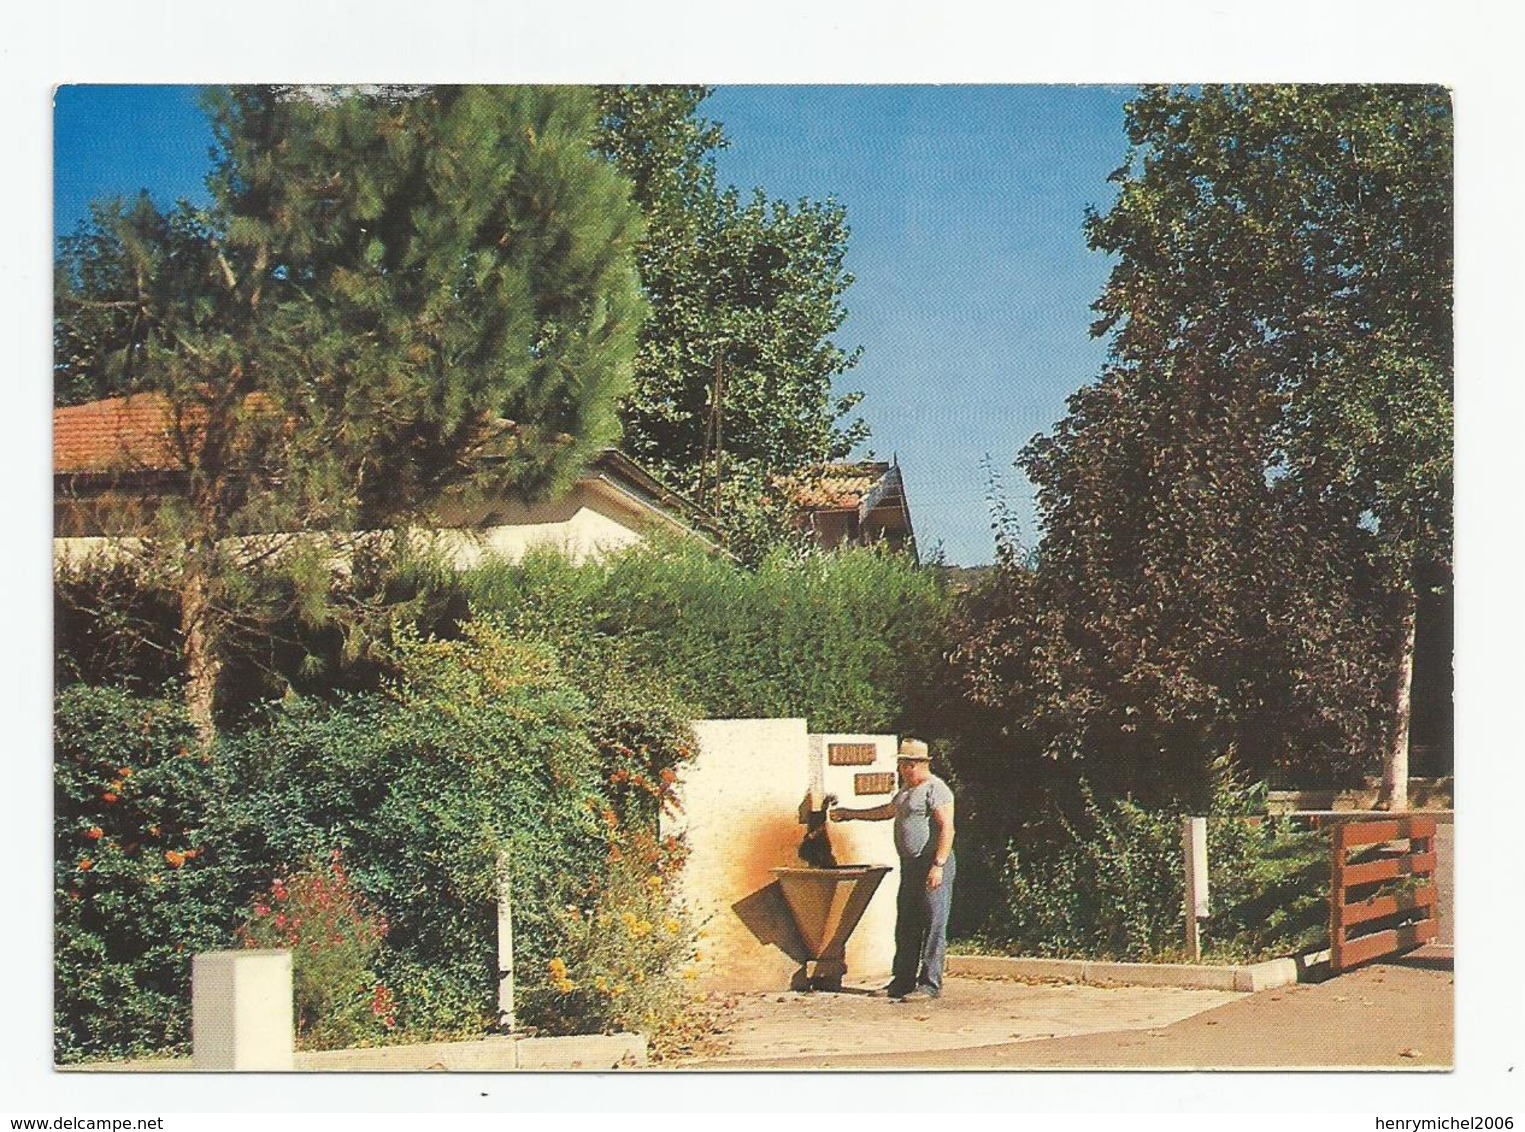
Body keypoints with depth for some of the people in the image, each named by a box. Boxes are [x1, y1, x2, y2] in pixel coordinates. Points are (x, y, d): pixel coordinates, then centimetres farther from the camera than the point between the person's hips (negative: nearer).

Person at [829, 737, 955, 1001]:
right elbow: (887, 811, 36)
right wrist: (849, 814, 40)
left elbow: (947, 828, -18)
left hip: (933, 864, -10)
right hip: (910, 865, 10)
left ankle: (930, 984, -6)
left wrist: (938, 865, -24)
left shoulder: (935, 789, -11)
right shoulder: (906, 789, 20)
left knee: (933, 925, -7)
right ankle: (903, 981, 16)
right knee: (906, 926, 11)